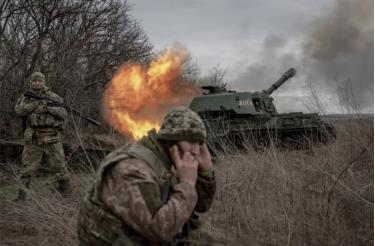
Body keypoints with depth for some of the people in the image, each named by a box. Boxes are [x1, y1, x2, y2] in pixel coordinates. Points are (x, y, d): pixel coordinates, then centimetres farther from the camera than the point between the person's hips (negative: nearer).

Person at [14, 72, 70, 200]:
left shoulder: (52, 97, 8)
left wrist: (50, 108, -17)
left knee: (59, 167, 2)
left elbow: (63, 113, 1)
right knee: (28, 168, 0)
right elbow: (20, 110, -10)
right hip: (33, 138, 0)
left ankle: (66, 195, 12)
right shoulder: (25, 98, 10)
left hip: (52, 138, 0)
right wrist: (38, 103, -17)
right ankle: (20, 197, 8)